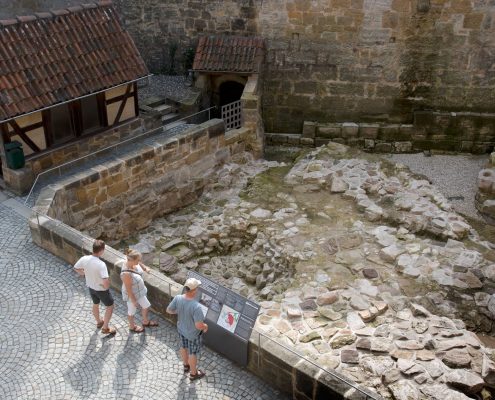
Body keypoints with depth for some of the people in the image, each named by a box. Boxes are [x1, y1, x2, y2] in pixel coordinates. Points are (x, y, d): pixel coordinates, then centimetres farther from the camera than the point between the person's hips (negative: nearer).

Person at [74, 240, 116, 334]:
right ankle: (105, 328, 28)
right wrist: (106, 287, -20)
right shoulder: (101, 264, -38)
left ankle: (99, 322, 55)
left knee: (95, 304, 31)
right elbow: (106, 280, -44)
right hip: (101, 289, -6)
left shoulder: (84, 259, -19)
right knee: (110, 306, 18)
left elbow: (76, 268, 0)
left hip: (90, 287, 6)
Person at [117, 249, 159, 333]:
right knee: (132, 311, 22)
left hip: (139, 291, 8)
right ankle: (132, 327, 51)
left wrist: (145, 268, -11)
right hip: (132, 294, -8)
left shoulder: (131, 262, -18)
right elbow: (128, 290, -27)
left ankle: (146, 322, 55)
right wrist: (134, 301, -17)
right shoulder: (126, 274, -40)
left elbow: (140, 263, 8)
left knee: (146, 306, 26)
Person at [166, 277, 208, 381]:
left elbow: (169, 310, -8)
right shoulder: (196, 307, -41)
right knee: (193, 353, 20)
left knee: (183, 347, 31)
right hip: (193, 334, -5)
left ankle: (186, 366, 58)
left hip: (181, 328, 6)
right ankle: (193, 374, 44)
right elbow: (199, 326, -37)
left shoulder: (177, 299, -24)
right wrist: (205, 327, -14)